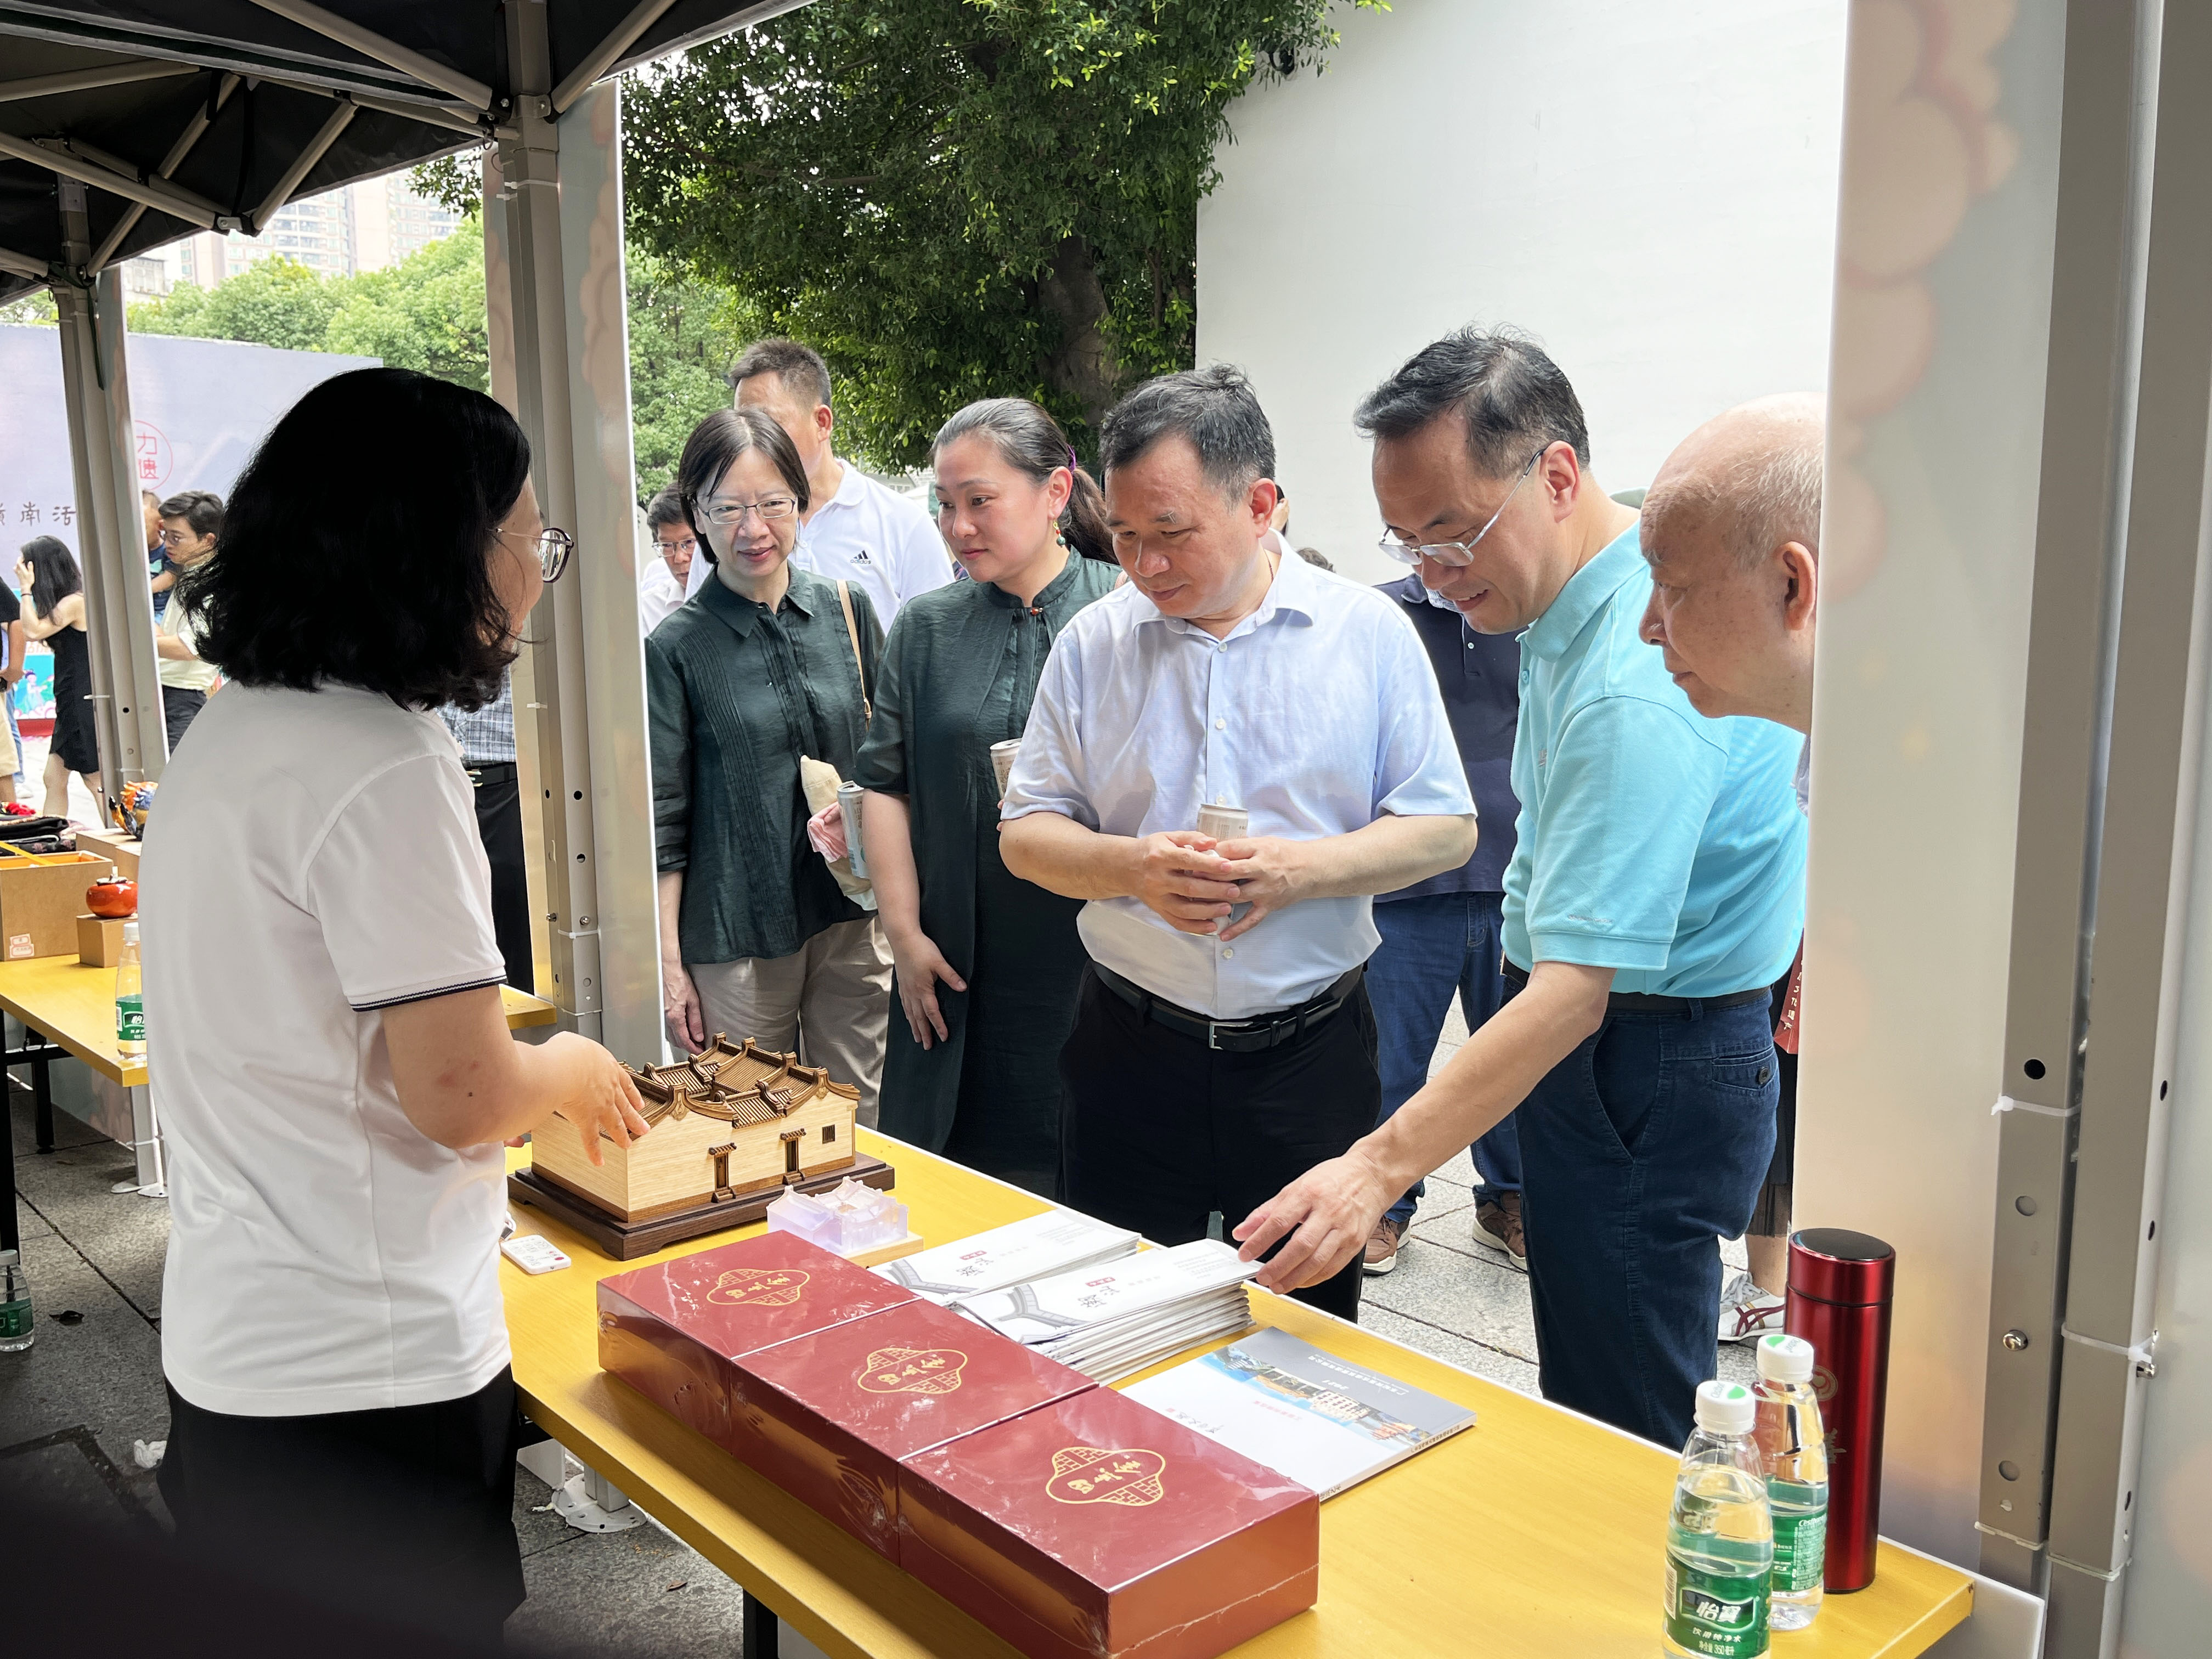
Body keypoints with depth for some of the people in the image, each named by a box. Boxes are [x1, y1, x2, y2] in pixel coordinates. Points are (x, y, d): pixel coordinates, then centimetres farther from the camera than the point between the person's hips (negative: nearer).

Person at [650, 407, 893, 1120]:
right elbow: (662, 821, -3)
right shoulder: (676, 647, -5)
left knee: (860, 1128, 11)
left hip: (854, 923, 3)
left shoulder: (846, 608, 5)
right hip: (735, 940, -3)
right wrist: (668, 966, -5)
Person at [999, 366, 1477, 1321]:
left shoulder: (1367, 632, -3)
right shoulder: (1093, 642, 2)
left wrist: (1301, 868, -18)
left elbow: (1445, 829, -2)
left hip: (1310, 1052, -1)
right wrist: (1132, 866, -16)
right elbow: (1026, 831, 4)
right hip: (1133, 1051, 2)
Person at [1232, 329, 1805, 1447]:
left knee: (1622, 1441, 2)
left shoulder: (1636, 683, -29)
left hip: (1650, 1079, -10)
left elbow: (1577, 988, -34)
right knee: (1584, 1405, 19)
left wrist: (1380, 1168, -38)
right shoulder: (1574, 598, 3)